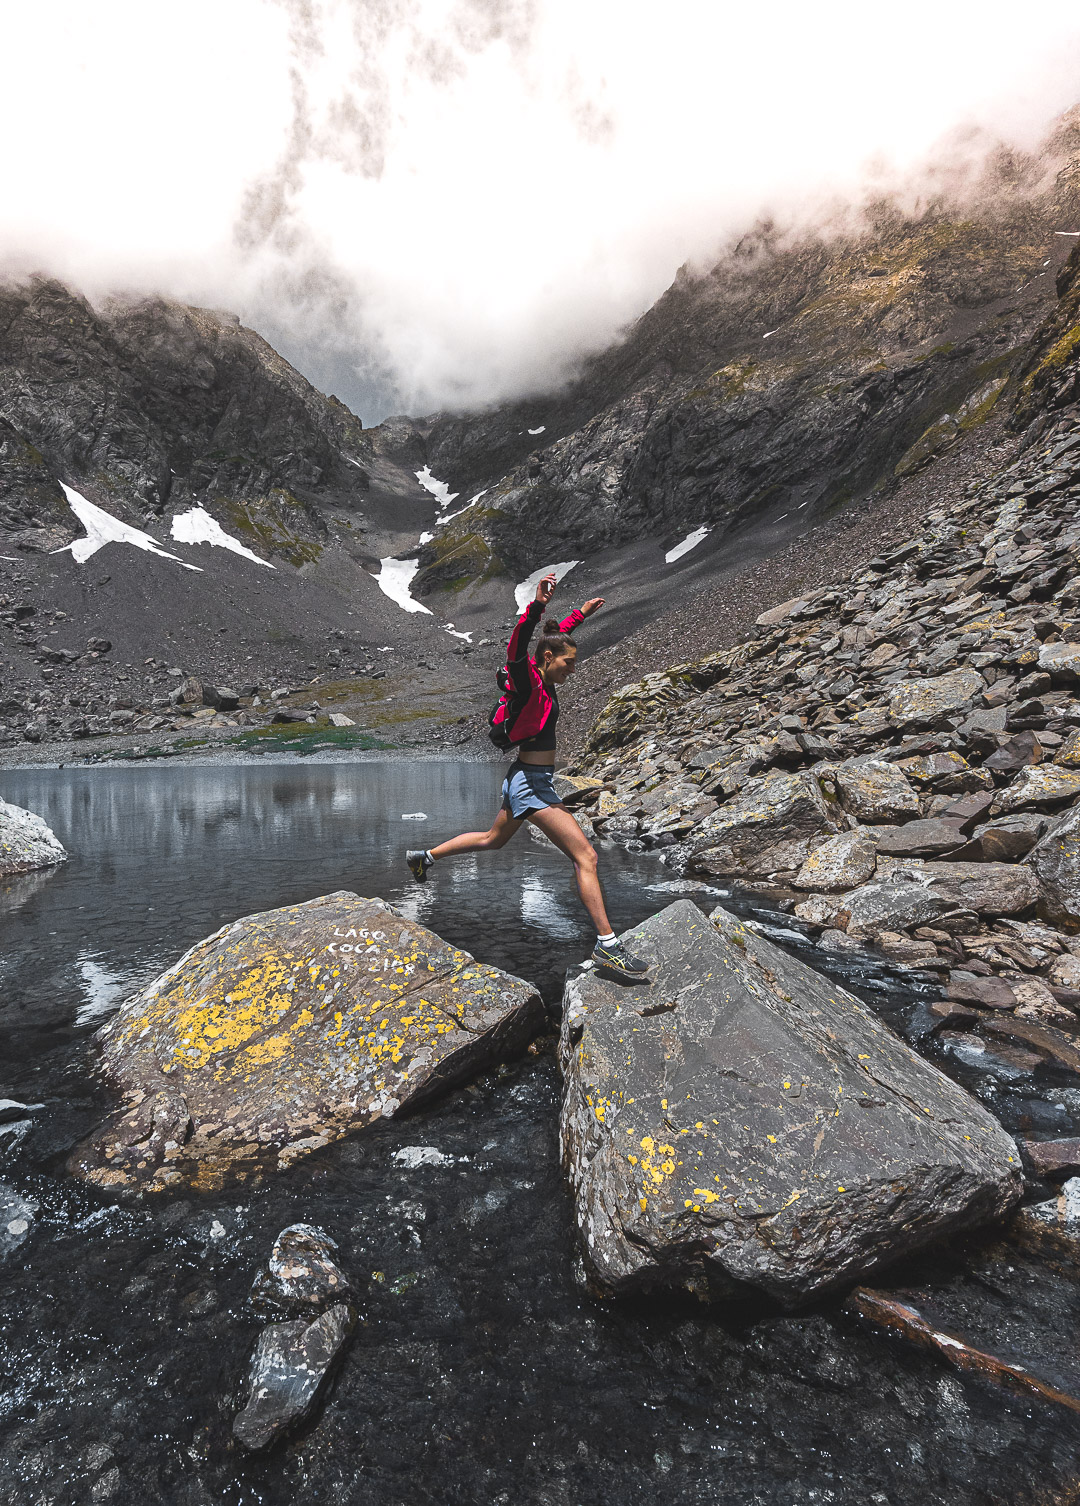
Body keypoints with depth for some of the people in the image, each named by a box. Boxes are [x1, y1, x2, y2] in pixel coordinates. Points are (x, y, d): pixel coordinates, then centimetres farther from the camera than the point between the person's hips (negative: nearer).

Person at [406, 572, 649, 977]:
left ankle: (425, 856, 42)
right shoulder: (528, 682, -16)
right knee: (585, 856, -11)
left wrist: (582, 613, 35)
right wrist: (536, 607, -52)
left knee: (494, 839, 30)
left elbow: (557, 636, 27)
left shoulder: (544, 681, 9)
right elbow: (519, 647, -38)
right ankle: (607, 945, -10)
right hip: (532, 782, -10)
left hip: (525, 779, 10)